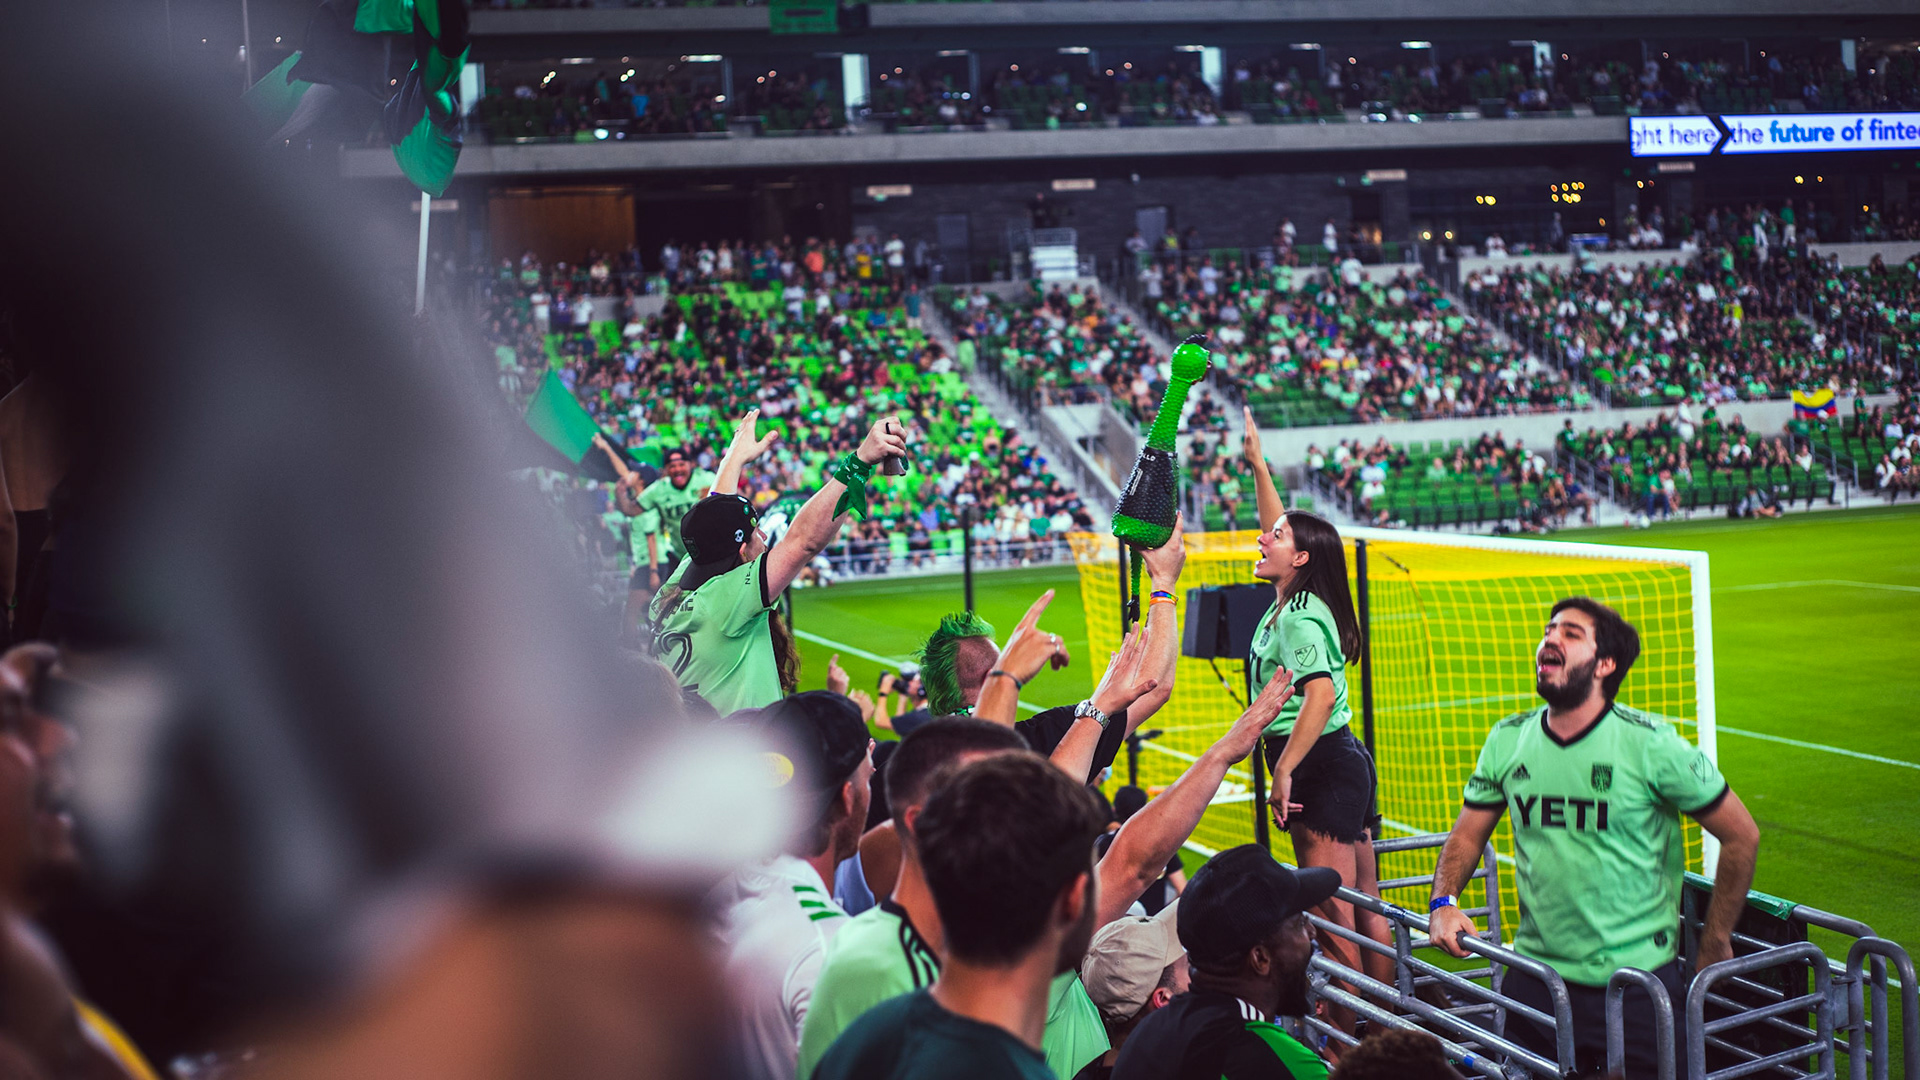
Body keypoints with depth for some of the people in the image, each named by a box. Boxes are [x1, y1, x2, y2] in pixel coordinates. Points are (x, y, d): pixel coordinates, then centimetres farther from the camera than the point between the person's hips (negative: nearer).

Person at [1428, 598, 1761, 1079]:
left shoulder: (1651, 744, -11)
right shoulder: (1507, 740, 1)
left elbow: (1741, 836, -4)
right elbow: (1467, 835, 12)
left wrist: (1713, 949, 0)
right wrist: (1445, 902, -7)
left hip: (1637, 984, -3)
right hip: (1534, 976, 4)